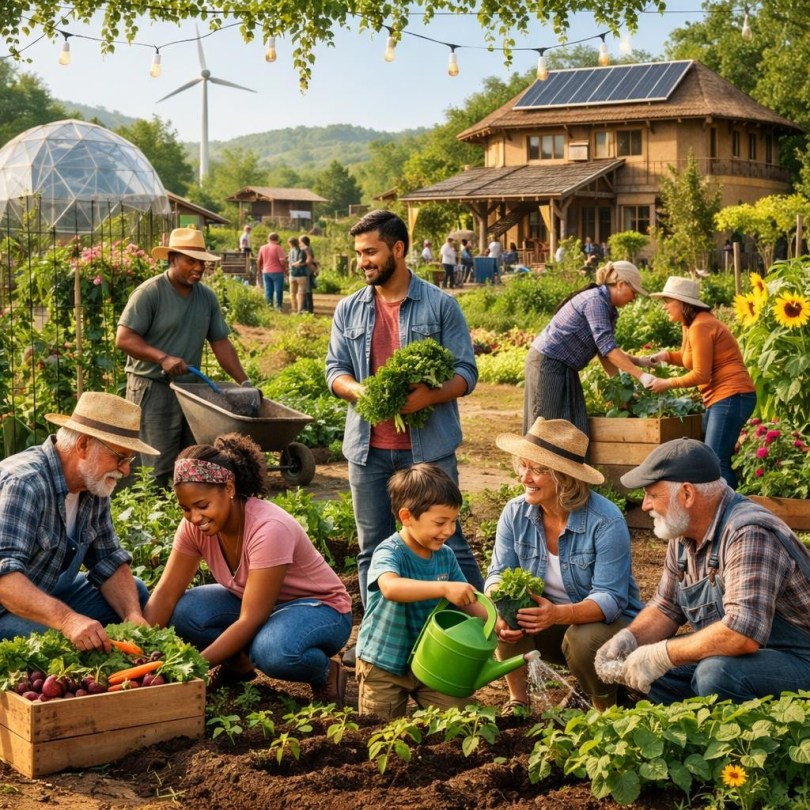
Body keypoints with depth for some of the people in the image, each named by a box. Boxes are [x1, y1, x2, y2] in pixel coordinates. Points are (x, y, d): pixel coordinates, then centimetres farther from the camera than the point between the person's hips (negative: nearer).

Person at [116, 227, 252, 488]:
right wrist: (163, 358, -25)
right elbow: (124, 338, -14)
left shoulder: (207, 297, 10)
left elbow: (220, 342, 14)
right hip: (153, 388, -7)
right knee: (160, 469, -10)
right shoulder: (150, 293, -10)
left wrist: (244, 383, 6)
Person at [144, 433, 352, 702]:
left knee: (272, 650, -40)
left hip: (320, 608, -6)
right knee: (183, 612, -21)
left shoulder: (269, 529, -32)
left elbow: (250, 620, -32)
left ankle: (326, 672, -8)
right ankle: (239, 664, 6)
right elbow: (166, 592, -13)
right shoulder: (194, 525, -13)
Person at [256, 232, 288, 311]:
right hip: (277, 272, -5)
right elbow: (282, 261, -14)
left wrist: (259, 271, 22)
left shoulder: (262, 248, 8)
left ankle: (269, 307, 5)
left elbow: (258, 261, 12)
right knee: (278, 291, 0)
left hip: (266, 272, 5)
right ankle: (278, 307, -2)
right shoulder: (278, 248, -7)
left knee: (268, 292, 7)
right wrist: (285, 271, -3)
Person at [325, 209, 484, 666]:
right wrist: (359, 391, -15)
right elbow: (335, 370, 8)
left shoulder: (441, 306, -2)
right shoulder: (349, 311, 10)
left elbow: (466, 372, -4)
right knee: (373, 548, 11)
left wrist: (430, 396, -25)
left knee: (446, 539, -2)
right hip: (368, 448, 4)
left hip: (428, 445, -4)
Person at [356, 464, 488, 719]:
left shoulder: (445, 556, -3)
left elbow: (467, 601, 4)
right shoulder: (389, 553, -23)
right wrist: (443, 587, -53)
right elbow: (391, 587, -44)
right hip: (385, 663, -5)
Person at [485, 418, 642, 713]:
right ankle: (518, 700, -7)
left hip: (608, 622, -4)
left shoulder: (606, 521, -24)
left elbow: (611, 599, -27)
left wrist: (559, 614, -46)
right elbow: (499, 575, -8)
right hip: (552, 625, 4)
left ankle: (607, 709, -5)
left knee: (582, 639, -36)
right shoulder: (516, 513, -8)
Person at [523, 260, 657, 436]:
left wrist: (637, 361, 2)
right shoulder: (595, 301, -20)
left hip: (564, 368, 10)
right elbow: (607, 347, -29)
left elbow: (604, 350, 12)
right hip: (547, 364, -10)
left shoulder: (608, 309, 10)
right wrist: (640, 376, -30)